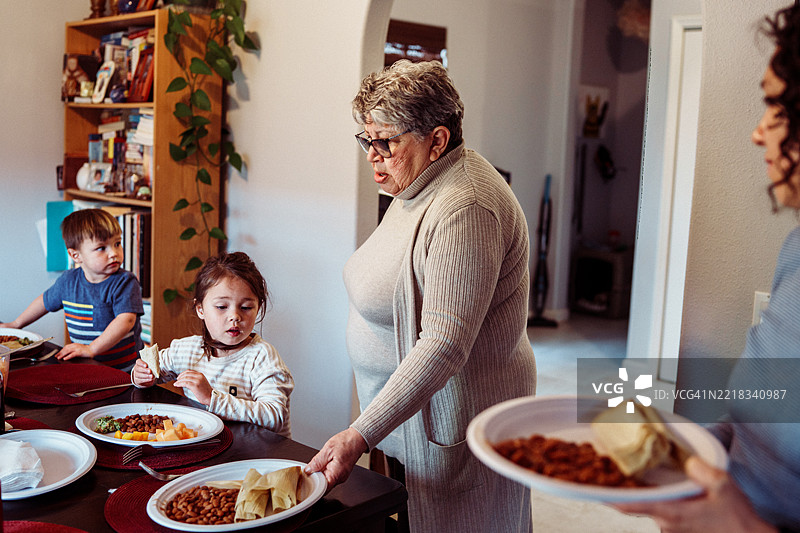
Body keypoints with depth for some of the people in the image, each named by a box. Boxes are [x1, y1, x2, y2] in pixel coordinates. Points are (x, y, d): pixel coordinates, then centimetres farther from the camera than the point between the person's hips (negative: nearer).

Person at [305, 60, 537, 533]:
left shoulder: (464, 209, -25)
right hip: (403, 408, 9)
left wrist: (359, 436, -32)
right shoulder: (415, 188, 8)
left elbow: (444, 346, -31)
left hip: (452, 418, -9)